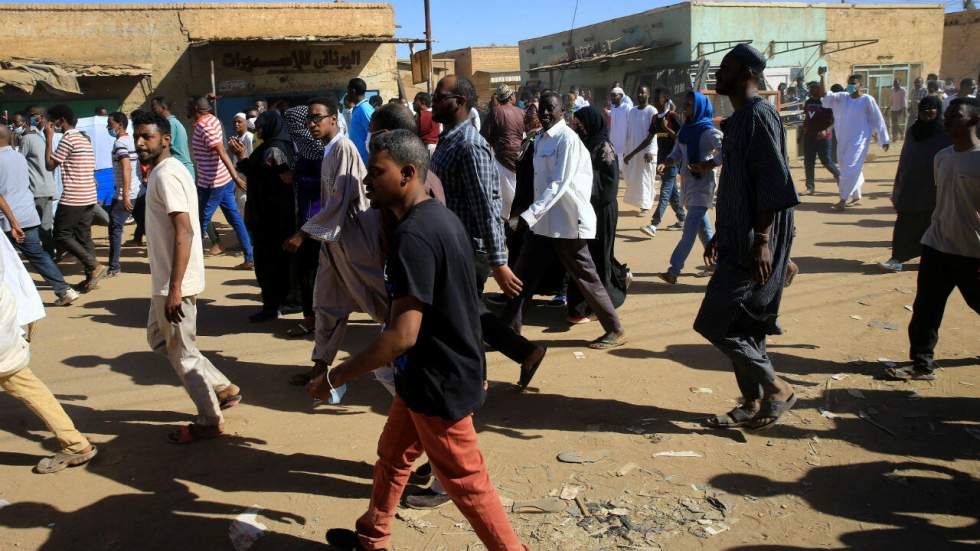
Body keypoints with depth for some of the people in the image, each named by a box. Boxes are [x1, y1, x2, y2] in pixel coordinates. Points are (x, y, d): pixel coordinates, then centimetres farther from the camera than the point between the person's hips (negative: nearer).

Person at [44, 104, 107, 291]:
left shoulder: (68, 139, -12)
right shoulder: (85, 139, 16)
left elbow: (50, 164, -7)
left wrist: (49, 138, -3)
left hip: (73, 198, -8)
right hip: (89, 197, 8)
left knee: (61, 235, 1)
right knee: (84, 236, 11)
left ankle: (94, 265, -9)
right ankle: (91, 277, 11)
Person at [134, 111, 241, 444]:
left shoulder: (166, 174, -18)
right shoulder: (164, 171, 13)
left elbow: (184, 233, -25)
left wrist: (175, 288, -27)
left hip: (174, 284, -10)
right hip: (165, 280, 10)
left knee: (182, 352, 2)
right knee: (159, 339, 22)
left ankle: (210, 422, 16)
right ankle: (224, 389, 27)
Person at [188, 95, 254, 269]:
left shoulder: (203, 127, -20)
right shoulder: (212, 119, 5)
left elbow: (222, 152, -29)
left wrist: (236, 177, -35)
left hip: (211, 183, -9)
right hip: (224, 179, 9)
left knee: (201, 222, 4)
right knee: (235, 218, 10)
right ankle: (250, 258, 12)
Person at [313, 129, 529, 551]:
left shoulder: (413, 236, -27)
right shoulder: (442, 217, 5)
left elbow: (403, 335, -31)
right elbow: (453, 304, 14)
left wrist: (334, 378, -22)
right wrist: (475, 370, 23)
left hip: (438, 383, -10)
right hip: (427, 375, 10)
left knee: (466, 481, 6)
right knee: (392, 454, 24)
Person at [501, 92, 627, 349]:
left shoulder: (567, 138, -15)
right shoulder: (541, 140, 11)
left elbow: (559, 184, -23)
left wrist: (526, 215, -29)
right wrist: (530, 215, 16)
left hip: (567, 222, -8)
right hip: (543, 221, 8)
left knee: (585, 277, 2)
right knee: (524, 275, 8)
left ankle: (615, 330, 17)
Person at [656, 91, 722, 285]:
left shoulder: (708, 132, -13)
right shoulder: (684, 130, 9)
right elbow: (677, 154, 13)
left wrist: (708, 165, -22)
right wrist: (665, 164, -6)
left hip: (703, 183, -8)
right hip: (688, 181, 8)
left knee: (690, 228, -11)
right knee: (703, 226, 17)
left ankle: (674, 270, -14)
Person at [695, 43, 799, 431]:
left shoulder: (758, 115, -14)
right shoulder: (739, 118, 16)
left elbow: (773, 184, -22)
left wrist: (762, 240, -26)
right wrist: (721, 235, 23)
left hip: (753, 245, -10)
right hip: (738, 240, 10)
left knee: (714, 322, -8)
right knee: (740, 325, 13)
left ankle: (777, 390, 5)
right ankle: (753, 404, 24)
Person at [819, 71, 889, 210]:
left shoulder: (867, 100, -9)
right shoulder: (842, 97, 4)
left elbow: (878, 120, -4)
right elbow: (824, 95, -6)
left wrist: (884, 140, -1)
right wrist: (822, 77, -19)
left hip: (859, 141, -6)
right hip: (843, 140, 6)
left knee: (850, 169, -12)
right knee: (846, 169, 15)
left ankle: (843, 200, -7)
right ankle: (856, 197, 31)